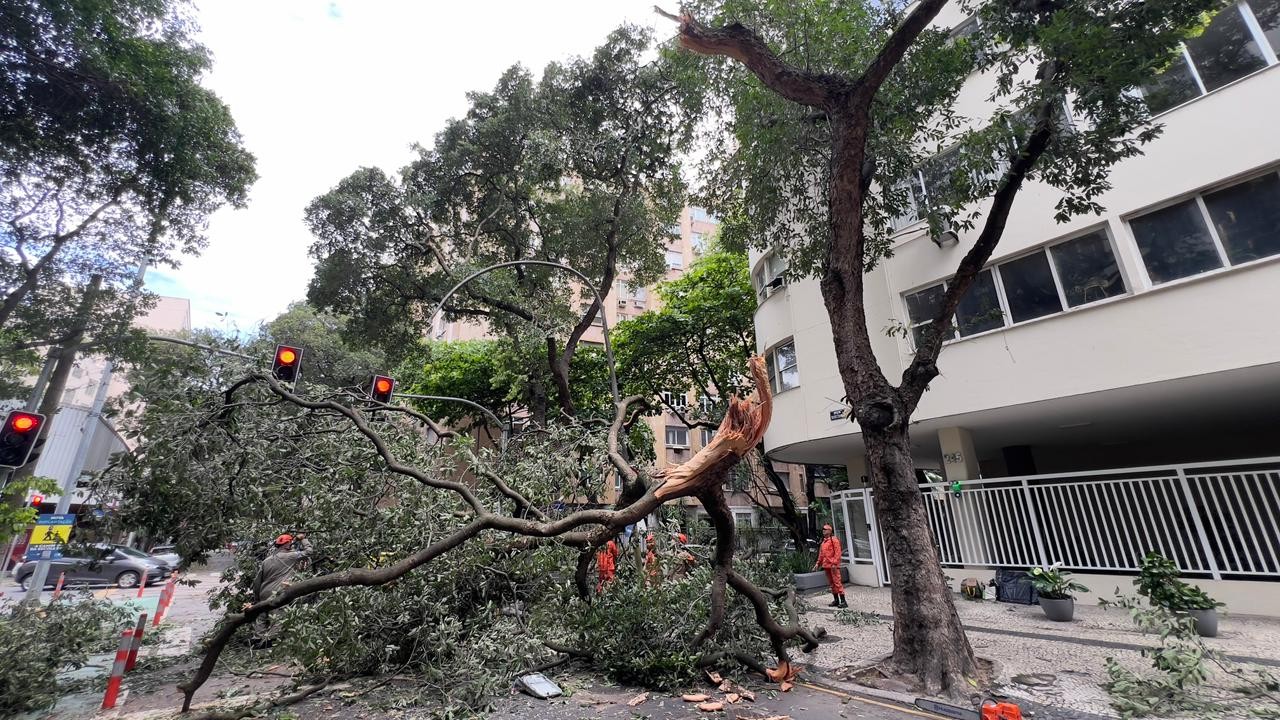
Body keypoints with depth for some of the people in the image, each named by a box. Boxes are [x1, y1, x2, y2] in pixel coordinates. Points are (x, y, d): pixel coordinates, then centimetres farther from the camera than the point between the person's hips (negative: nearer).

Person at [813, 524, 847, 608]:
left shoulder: (834, 540, -7)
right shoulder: (823, 542, 17)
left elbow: (837, 553, -14)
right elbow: (821, 554, 21)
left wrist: (834, 563, -21)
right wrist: (818, 563, 14)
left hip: (833, 566, -8)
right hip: (826, 565, 8)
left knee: (837, 582, -8)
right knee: (831, 583, 12)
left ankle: (843, 601, -4)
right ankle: (836, 600, 21)